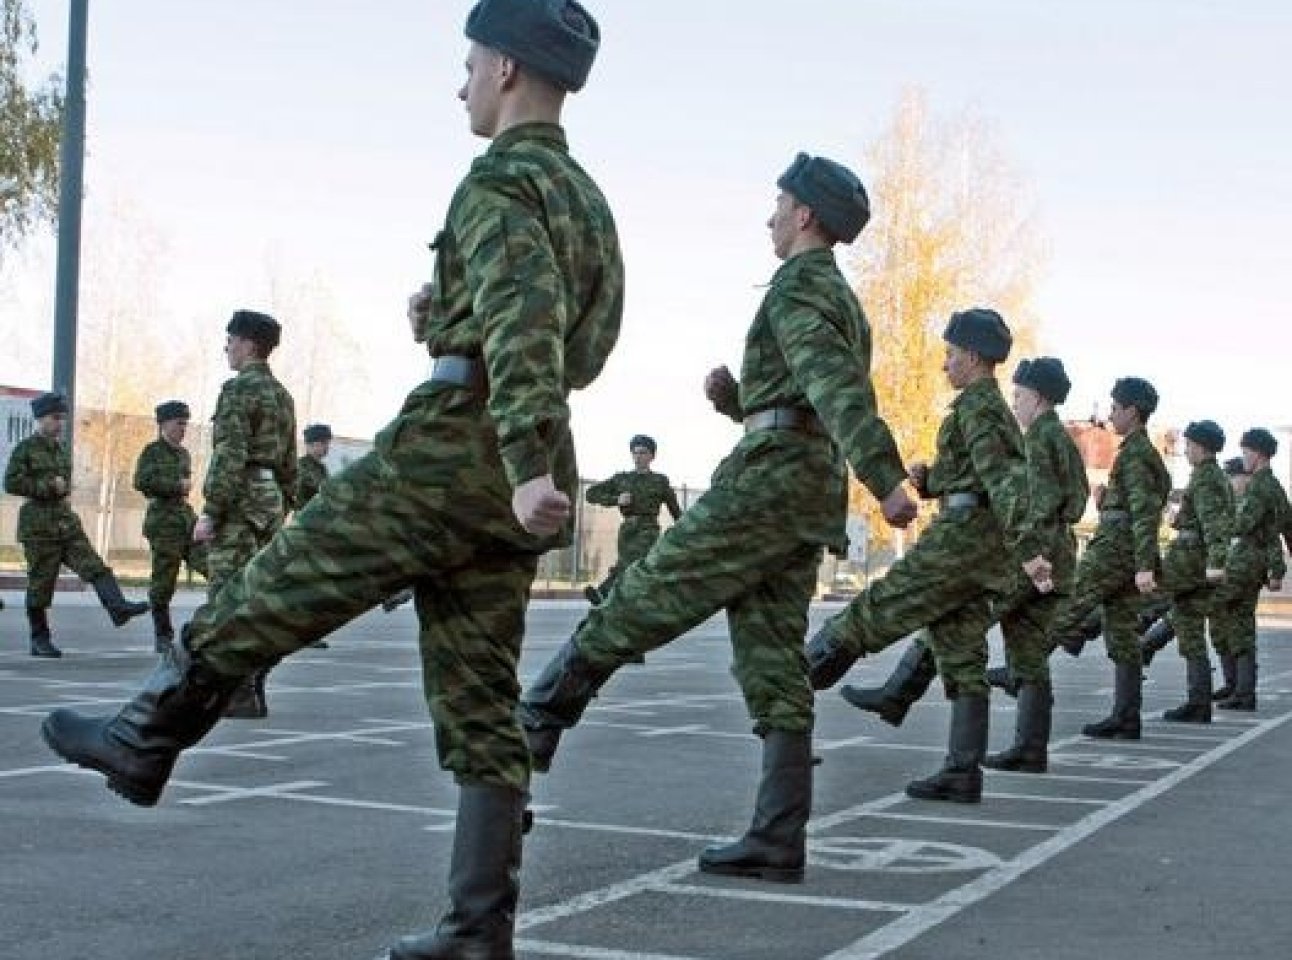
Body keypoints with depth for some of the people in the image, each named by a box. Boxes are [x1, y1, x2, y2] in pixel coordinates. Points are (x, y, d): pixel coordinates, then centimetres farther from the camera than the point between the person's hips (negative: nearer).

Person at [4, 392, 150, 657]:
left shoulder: (63, 449, 15)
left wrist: (64, 491, 11)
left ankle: (118, 607, -28)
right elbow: (11, 483, -12)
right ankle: (40, 640, 7)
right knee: (41, 582, -1)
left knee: (94, 566, -13)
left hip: (67, 520, 6)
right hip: (38, 523, -6)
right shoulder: (25, 449, -4)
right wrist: (48, 486, -15)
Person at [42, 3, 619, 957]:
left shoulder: (503, 179, -8)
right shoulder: (587, 197, 21)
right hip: (515, 475, 9)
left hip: (454, 444, -9)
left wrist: (528, 466, -33)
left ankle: (146, 738, 21)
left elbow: (524, 323, -23)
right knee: (480, 700, 7)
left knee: (278, 587, 7)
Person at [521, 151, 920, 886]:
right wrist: (735, 398, 15)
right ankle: (778, 841, -1)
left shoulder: (799, 285, -4)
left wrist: (886, 481, -33)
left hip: (770, 481, -9)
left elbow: (837, 387, -21)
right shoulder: (845, 303, 27)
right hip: (814, 495, 10)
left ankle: (538, 721, 6)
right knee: (774, 665, 4)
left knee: (644, 599, -2)